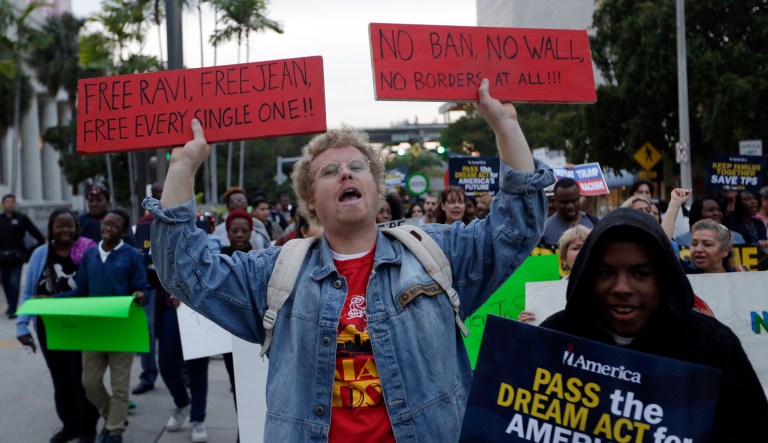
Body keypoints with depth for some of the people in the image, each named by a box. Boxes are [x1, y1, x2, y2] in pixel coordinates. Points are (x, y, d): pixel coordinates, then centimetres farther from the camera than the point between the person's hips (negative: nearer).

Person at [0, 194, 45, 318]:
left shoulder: (21, 218, 1)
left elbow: (35, 232, 2)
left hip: (16, 257, -3)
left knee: (14, 283, -6)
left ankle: (13, 309, -2)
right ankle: (11, 306, 26)